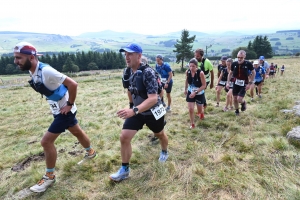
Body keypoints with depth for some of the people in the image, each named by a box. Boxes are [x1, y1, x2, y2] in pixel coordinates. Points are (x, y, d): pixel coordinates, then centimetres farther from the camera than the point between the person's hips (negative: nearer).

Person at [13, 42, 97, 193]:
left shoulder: (46, 71, -27)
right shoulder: (33, 72, 1)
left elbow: (72, 84, -29)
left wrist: (69, 105, -21)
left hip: (65, 111, -9)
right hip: (58, 110, 9)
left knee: (46, 141, -6)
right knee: (77, 132, 24)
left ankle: (49, 176, 14)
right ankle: (90, 152, 47)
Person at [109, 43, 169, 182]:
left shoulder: (147, 72, -27)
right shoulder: (129, 73, -3)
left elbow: (153, 98, -36)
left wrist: (133, 110, -47)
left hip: (152, 112, -5)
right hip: (137, 111, 6)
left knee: (160, 134, 21)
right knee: (124, 137, -6)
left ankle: (164, 152, 55)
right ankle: (124, 170, 12)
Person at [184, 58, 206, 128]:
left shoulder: (200, 73, -26)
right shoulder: (187, 72, -14)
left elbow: (204, 85, -21)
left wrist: (195, 92, -28)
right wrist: (185, 89, 15)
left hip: (199, 94, -2)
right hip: (190, 92, 3)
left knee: (200, 110, 15)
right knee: (190, 109, -5)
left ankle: (202, 112, 54)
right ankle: (192, 124, 14)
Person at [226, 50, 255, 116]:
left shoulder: (248, 64, -15)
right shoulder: (234, 64, -7)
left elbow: (253, 73, -3)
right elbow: (230, 73, 7)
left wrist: (250, 83, -8)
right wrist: (228, 82, 1)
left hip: (244, 84, -3)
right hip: (235, 83, 3)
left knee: (239, 99, -12)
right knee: (235, 99, 9)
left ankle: (244, 103, 24)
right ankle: (237, 111, 31)